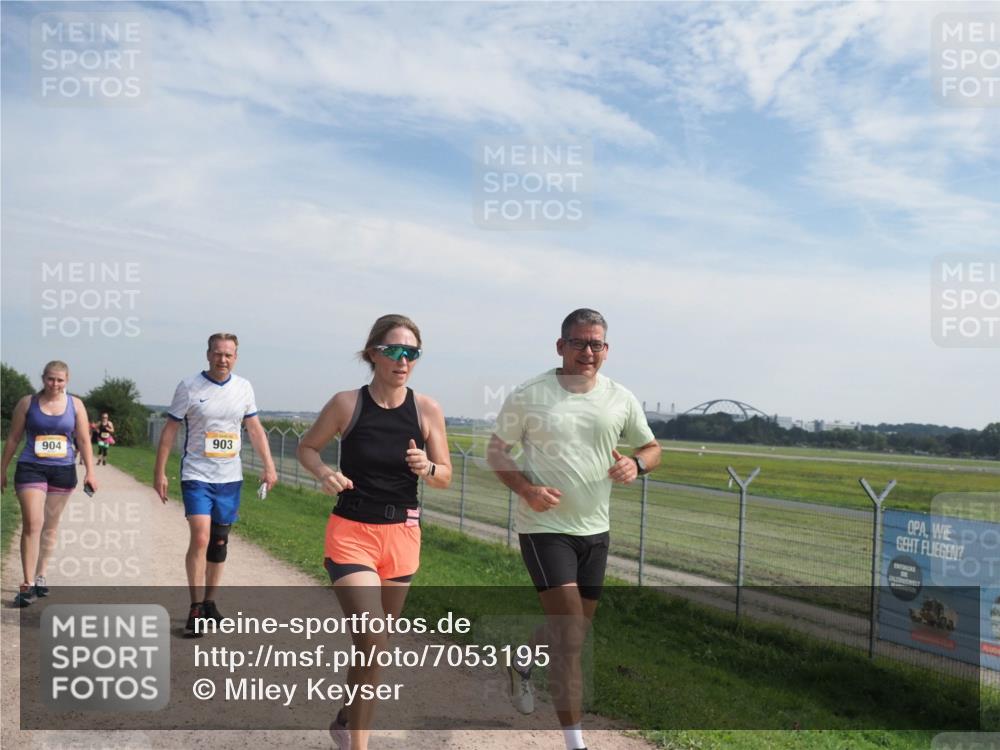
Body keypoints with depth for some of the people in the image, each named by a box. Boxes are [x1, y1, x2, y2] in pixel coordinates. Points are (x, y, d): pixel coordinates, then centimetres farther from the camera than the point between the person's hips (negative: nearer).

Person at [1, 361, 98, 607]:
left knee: (50, 527, 12)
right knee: (32, 524, -13)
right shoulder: (27, 403, 1)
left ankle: (40, 575, 25)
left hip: (63, 471, 2)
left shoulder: (75, 405, 4)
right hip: (31, 469, -2)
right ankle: (27, 584, -10)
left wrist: (90, 472, 0)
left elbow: (83, 441, 5)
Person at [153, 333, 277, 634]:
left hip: (230, 477, 4)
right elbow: (170, 430, -2)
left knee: (220, 541, 11)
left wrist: (268, 466, 3)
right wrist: (160, 472, -4)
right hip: (197, 476, -4)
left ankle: (209, 602, 25)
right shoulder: (189, 387, -5)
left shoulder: (244, 387, 4)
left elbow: (255, 429, 10)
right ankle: (196, 608, -5)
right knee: (200, 538, -15)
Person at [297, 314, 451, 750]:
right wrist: (324, 473, -15)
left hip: (402, 537, 3)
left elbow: (445, 478, 3)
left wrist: (427, 468, -20)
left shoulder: (427, 410, -5)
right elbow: (307, 448, 5)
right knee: (373, 645, -14)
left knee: (373, 643, 18)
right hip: (351, 533, -3)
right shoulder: (347, 404, -10)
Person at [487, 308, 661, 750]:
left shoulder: (621, 400, 1)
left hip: (595, 530, 5)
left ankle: (522, 664, 50)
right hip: (544, 527, -5)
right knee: (569, 633, -11)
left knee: (576, 626, 18)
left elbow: (652, 448, 13)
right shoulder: (528, 396, -9)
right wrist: (526, 488, -19)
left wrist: (636, 464, -11)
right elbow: (496, 451, -1)